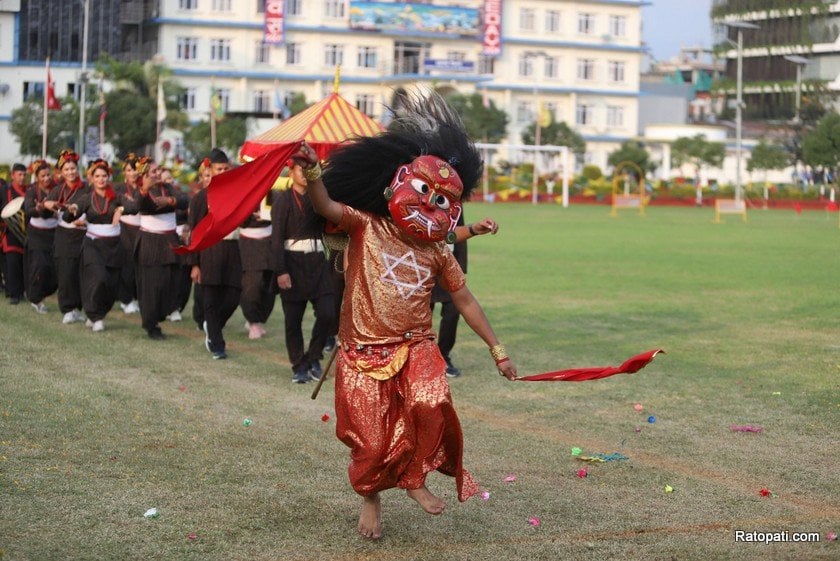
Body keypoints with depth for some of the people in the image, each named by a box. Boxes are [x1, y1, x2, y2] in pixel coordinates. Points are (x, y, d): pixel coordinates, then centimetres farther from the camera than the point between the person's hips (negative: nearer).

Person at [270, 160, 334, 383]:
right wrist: (280, 271, -16)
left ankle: (313, 358, 13)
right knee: (293, 320, 2)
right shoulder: (284, 199, -2)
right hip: (293, 263, -4)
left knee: (326, 314, -6)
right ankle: (299, 367, 13)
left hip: (317, 261, 4)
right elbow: (277, 237, -7)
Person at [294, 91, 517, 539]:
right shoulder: (366, 228, -3)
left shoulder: (437, 252, 6)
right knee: (371, 442, 1)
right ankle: (370, 498, 31)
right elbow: (327, 206, -21)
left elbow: (465, 302, 13)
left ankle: (414, 478, -4)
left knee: (430, 404, -28)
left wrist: (497, 351, 12)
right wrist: (311, 172, -42)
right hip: (365, 352, -2)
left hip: (415, 348, 2)